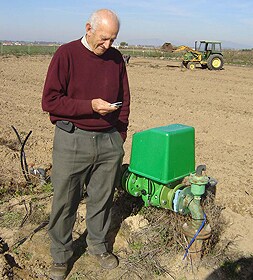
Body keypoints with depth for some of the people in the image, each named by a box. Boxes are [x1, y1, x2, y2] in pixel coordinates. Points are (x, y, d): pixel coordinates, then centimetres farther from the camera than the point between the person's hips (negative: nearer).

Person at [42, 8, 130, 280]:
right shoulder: (66, 54, -6)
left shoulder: (116, 57, 9)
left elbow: (124, 99, 17)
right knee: (64, 202, 7)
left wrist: (120, 134, 10)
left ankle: (98, 245, 36)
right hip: (72, 141, -3)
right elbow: (49, 101, -10)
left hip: (109, 141, 4)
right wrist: (90, 106, -17)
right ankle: (60, 255, 28)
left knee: (102, 199, 15)